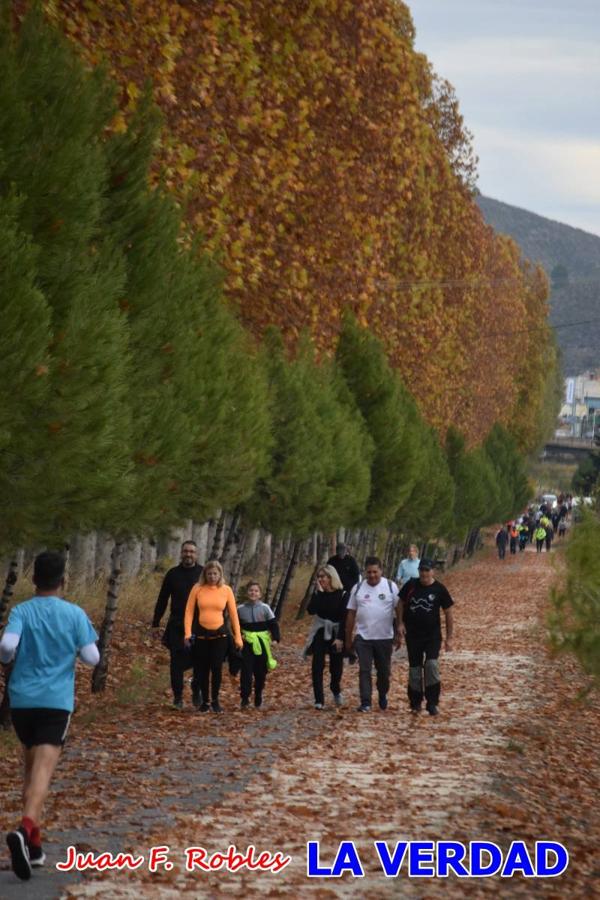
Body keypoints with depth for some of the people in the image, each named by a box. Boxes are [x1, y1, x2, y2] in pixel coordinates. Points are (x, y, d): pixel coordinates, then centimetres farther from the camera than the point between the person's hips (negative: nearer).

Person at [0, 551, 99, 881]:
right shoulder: (75, 614, 0)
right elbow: (92, 658, 0)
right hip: (56, 701, -2)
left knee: (32, 768, 19)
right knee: (42, 770, -13)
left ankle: (33, 843, 21)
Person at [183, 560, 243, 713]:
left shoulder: (226, 590, 1)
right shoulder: (197, 589, -2)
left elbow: (233, 614, 4)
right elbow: (189, 611, -2)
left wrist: (238, 637, 2)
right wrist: (187, 633, -10)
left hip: (220, 635, 0)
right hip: (200, 635, 0)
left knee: (217, 668, -8)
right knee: (202, 669, 3)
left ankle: (215, 700, 8)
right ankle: (205, 701, 17)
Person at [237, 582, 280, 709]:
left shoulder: (265, 608, -2)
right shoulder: (241, 609, 1)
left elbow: (273, 624, 0)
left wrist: (275, 639, -11)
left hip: (262, 644, 0)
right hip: (247, 644, 0)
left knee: (261, 673, 5)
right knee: (246, 671, -10)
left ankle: (258, 700, 16)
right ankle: (245, 699, -8)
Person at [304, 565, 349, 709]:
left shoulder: (342, 595, -7)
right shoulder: (318, 594, 1)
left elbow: (345, 618, -9)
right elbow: (311, 610, -14)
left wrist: (340, 638, -15)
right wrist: (318, 592, -18)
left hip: (336, 634, -2)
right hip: (320, 633, 2)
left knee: (336, 666, 7)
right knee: (317, 666, -7)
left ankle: (336, 691, 36)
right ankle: (319, 700, -5)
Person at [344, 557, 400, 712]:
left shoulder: (391, 587, -2)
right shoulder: (358, 588, 3)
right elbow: (351, 614, 7)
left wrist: (398, 634, -5)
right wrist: (348, 638, 6)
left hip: (385, 637, 0)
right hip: (363, 637, 0)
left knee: (384, 670, 11)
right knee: (364, 670, -5)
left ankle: (383, 696, 34)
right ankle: (365, 703, -4)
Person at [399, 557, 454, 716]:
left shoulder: (439, 589, -6)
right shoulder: (411, 585, -1)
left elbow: (448, 613, 0)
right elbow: (401, 603, 12)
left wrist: (449, 638, -1)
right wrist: (401, 623, -1)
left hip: (433, 636, -2)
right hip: (413, 635, 2)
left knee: (431, 665, -18)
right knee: (414, 668, 7)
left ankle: (432, 703, -10)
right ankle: (415, 703, 20)